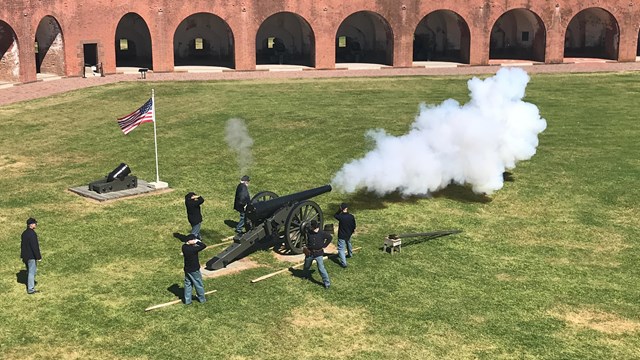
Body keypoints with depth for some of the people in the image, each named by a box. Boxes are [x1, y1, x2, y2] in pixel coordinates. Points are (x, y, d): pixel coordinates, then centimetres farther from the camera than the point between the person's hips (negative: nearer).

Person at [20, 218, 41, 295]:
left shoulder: (24, 233, 9)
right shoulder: (32, 234, -20)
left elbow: (22, 245, 17)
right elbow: (34, 246, -22)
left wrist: (23, 255, 24)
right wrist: (38, 257, -17)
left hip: (25, 256, 9)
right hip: (31, 256, -9)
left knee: (30, 270, 22)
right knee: (31, 272, -2)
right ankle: (30, 289, 2)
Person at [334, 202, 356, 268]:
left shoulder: (340, 216, -25)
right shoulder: (351, 217, -15)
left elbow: (335, 215, -1)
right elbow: (354, 226, -2)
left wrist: (339, 210, -7)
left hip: (341, 236, -5)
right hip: (349, 234, 5)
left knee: (341, 249, 0)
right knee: (348, 243, 33)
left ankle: (344, 263, -6)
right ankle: (350, 254, 58)